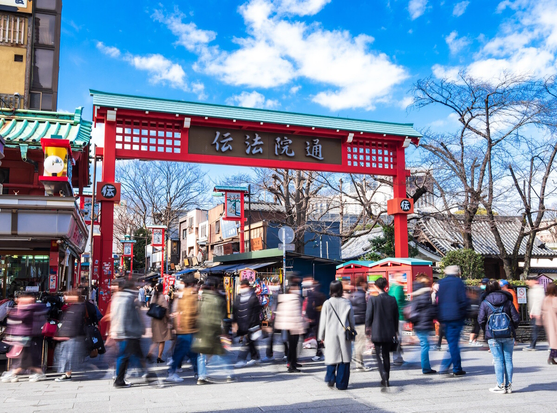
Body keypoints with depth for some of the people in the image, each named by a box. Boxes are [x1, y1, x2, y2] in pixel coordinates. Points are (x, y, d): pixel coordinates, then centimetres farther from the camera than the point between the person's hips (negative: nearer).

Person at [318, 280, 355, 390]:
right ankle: (341, 384, 9)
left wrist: (321, 336, 11)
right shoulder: (347, 303, 0)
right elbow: (352, 321, 7)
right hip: (344, 335, 1)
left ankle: (330, 378, -1)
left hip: (331, 335, 0)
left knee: (332, 356, 12)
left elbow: (323, 321, 2)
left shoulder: (327, 303, -3)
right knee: (344, 358, 6)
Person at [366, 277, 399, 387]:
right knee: (386, 355, 16)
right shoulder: (392, 299, -1)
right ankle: (386, 379, 23)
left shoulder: (373, 299, -11)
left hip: (377, 332, -4)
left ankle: (384, 377, -15)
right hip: (389, 333, 4)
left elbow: (368, 315, -8)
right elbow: (396, 316, 7)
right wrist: (395, 331, 18)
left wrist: (368, 327, 9)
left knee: (379, 356, 3)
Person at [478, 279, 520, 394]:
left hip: (493, 336, -2)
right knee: (508, 359, 7)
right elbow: (516, 318, 2)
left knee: (498, 360, 2)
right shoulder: (507, 301, 4)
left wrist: (486, 330, 13)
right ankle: (508, 385, 11)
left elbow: (481, 320, -4)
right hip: (508, 335, 2)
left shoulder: (484, 303, -2)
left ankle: (501, 386, 2)